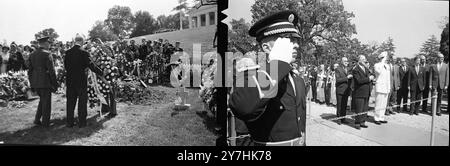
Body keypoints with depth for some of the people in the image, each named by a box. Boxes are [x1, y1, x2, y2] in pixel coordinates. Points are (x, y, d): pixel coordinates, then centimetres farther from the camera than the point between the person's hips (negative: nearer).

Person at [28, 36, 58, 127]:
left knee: (42, 100, 22)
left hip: (35, 83, 7)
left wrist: (31, 84, 19)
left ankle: (37, 120, 19)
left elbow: (30, 71, 12)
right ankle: (45, 123, 12)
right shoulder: (47, 54, -12)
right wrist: (55, 84, -8)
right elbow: (51, 71, -14)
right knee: (46, 102, 5)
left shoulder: (32, 54, 9)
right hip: (45, 82, -7)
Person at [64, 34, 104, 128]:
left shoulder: (68, 53, 2)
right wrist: (101, 73, -5)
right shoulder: (84, 53, -13)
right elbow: (91, 65, -13)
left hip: (70, 81, 4)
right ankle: (82, 122, 9)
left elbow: (65, 66, 8)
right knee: (82, 101, 6)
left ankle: (69, 122, 18)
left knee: (70, 102, 11)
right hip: (81, 81, -4)